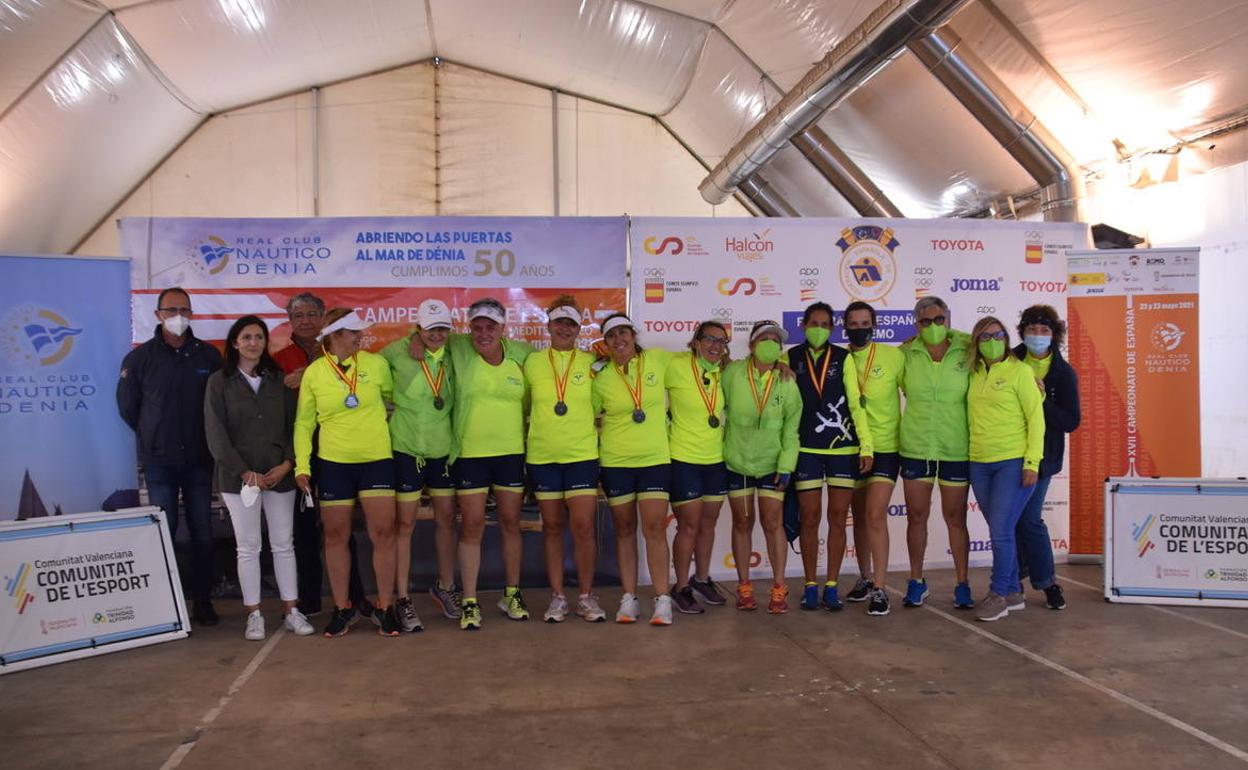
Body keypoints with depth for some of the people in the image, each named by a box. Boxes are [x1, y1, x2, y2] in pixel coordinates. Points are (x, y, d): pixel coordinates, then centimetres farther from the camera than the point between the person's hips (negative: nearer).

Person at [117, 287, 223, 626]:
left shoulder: (209, 355, 2)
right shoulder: (140, 357, 0)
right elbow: (127, 406, 9)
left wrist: (207, 436, 7)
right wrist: (153, 436, 11)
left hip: (199, 458, 1)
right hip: (159, 460, -1)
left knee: (202, 531, 5)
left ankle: (203, 601, 14)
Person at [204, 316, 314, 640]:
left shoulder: (279, 379, 8)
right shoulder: (219, 381, 2)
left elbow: (293, 424, 5)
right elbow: (216, 433, -4)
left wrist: (287, 463, -8)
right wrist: (244, 471, -12)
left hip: (280, 475, 2)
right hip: (239, 477, -2)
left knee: (283, 544, 6)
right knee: (248, 547, 4)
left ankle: (292, 611, 13)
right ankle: (254, 615, 13)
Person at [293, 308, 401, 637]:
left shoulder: (375, 363, -2)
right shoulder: (314, 372, -1)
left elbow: (394, 399, 14)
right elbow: (304, 422, 4)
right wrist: (302, 466, -2)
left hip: (377, 460, 0)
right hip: (332, 464, 1)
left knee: (383, 533, -2)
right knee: (335, 536, 8)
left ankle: (385, 607, 12)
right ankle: (343, 608, 22)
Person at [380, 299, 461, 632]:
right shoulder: (398, 351, -11)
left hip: (443, 449, 4)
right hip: (407, 449, -4)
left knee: (446, 519, 14)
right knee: (405, 523, 2)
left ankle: (444, 587, 33)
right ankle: (403, 599, 13)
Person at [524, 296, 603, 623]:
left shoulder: (590, 362, 2)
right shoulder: (532, 362, 4)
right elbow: (525, 405, 12)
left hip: (582, 454, -1)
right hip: (542, 456, 1)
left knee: (583, 526, -4)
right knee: (552, 526, 8)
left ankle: (586, 596, 12)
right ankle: (557, 597, 19)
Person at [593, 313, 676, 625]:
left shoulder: (658, 359, -2)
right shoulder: (601, 378, -2)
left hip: (656, 459, -1)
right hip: (615, 462, 1)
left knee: (654, 528, -5)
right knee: (624, 529, 9)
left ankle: (662, 600, 2)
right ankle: (629, 599, 17)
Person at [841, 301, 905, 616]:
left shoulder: (893, 356, -6)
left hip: (885, 447, -3)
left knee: (875, 516, -12)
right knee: (860, 517, 14)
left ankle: (880, 589, -4)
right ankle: (865, 579, 30)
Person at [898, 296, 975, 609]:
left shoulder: (966, 351, -3)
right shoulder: (906, 354, -1)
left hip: (956, 450, -1)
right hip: (915, 447, 1)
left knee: (955, 517, 8)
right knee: (916, 516, 9)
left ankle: (962, 584, 20)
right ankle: (916, 581, 23)